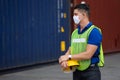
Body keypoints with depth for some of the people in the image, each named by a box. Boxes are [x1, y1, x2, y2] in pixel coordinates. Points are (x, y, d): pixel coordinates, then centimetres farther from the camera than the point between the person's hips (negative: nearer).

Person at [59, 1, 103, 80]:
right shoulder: (75, 32, 10)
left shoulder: (94, 31, -12)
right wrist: (64, 60, -13)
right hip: (77, 72, 7)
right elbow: (70, 51, 10)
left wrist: (69, 57, -12)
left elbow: (88, 54, -19)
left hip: (91, 72, -7)